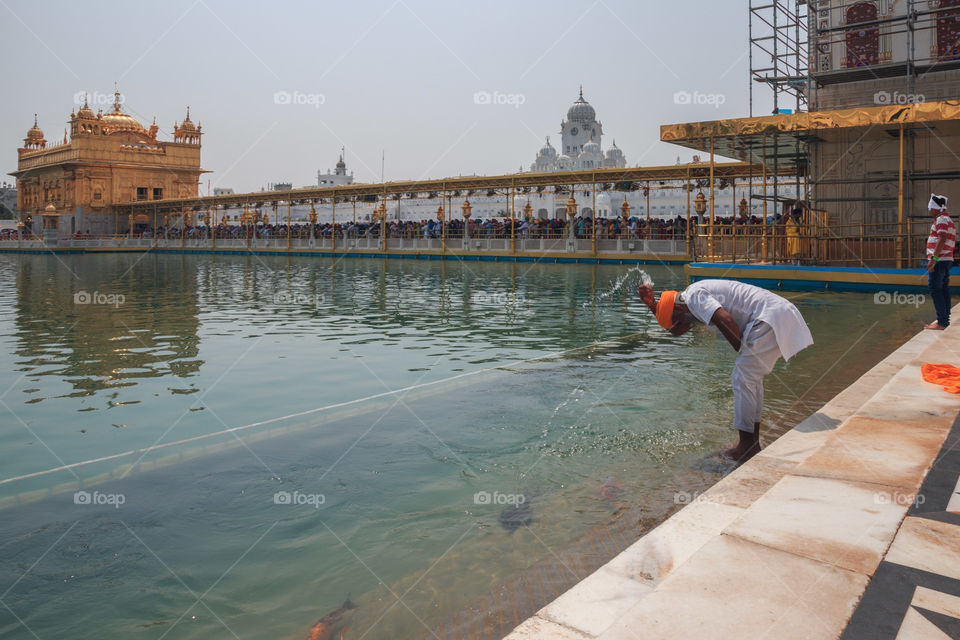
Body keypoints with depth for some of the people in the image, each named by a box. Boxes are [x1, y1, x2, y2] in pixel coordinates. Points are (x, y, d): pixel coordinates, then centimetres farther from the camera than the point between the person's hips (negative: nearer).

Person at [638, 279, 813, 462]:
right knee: (752, 377, 15)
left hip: (770, 319, -11)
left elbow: (726, 320, -23)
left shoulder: (693, 295, -9)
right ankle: (753, 443, 19)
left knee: (743, 377, -8)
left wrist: (743, 352, -8)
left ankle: (746, 448, -3)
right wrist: (652, 303, 24)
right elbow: (676, 331, 32)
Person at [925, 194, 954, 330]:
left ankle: (942, 322, -15)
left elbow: (942, 239, -24)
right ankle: (945, 320, 18)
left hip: (939, 261, -10)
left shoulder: (941, 219, -11)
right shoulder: (950, 220, 22)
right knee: (944, 290, 13)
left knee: (935, 290, -12)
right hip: (947, 260, 10)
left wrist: (934, 259, -27)